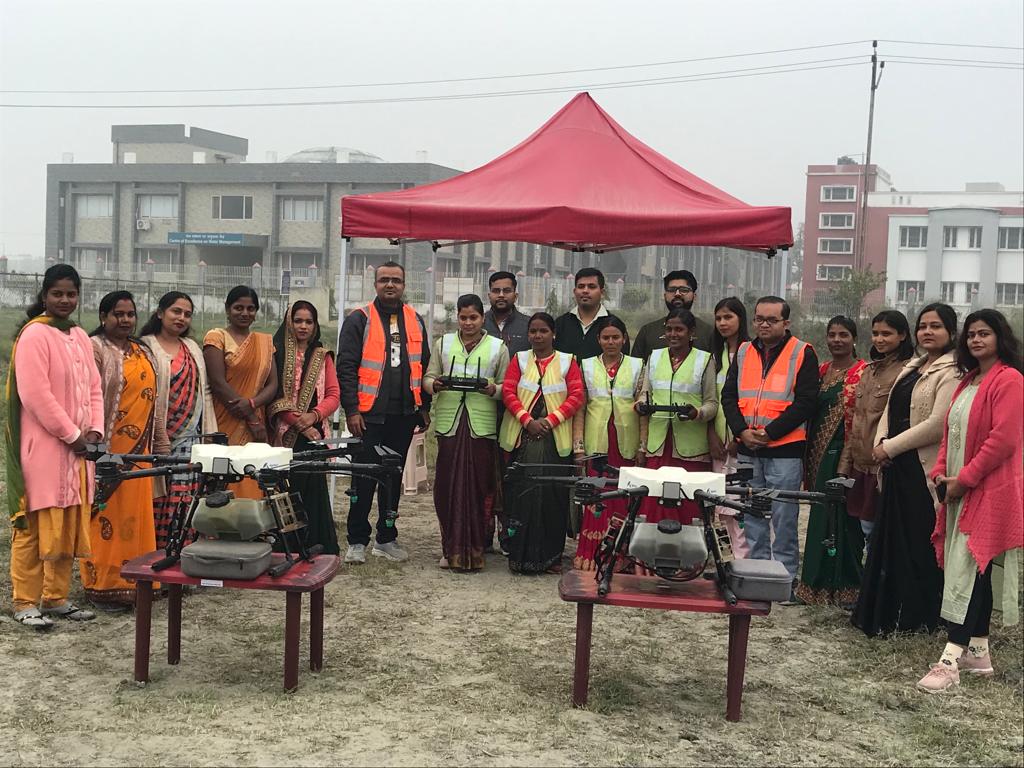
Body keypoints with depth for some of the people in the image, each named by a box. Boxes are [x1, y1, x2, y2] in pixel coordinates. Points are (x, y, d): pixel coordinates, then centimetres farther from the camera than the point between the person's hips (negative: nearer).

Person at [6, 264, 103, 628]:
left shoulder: (80, 337, 14)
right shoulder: (34, 335, -10)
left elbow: (94, 388, 16)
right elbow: (35, 394, -17)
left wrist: (94, 431, 2)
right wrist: (72, 435, -14)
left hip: (77, 448, 8)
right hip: (42, 447, -7)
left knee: (68, 526, 10)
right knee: (34, 527, -2)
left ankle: (56, 596, 19)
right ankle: (25, 602, 6)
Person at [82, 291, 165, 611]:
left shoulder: (142, 351, 16)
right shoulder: (95, 348, -6)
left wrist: (161, 443, 16)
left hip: (139, 448, 7)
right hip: (108, 448, -7)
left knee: (136, 515, 9)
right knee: (106, 515, -2)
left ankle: (131, 582, 17)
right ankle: (101, 585, 6)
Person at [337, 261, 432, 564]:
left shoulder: (415, 321, 12)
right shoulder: (359, 320, -2)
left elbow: (424, 366, 16)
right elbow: (346, 367, -6)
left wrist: (424, 406, 12)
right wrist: (351, 409, -12)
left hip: (404, 414, 4)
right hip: (369, 414, -4)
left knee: (394, 477, 11)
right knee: (365, 478, -1)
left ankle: (386, 538, 21)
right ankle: (357, 541, 9)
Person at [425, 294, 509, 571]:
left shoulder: (498, 348, 9)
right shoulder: (443, 344, 15)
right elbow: (428, 378, 13)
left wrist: (494, 390, -13)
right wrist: (435, 385, -9)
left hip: (482, 425, -1)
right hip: (449, 423, 2)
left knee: (479, 486, -2)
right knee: (447, 486, -1)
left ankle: (475, 550, 7)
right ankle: (451, 549, 9)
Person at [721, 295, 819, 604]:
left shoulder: (803, 353, -1)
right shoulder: (744, 352, 12)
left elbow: (806, 402, -8)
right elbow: (729, 396, 10)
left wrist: (769, 433, -12)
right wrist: (742, 431, -6)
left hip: (784, 450, -5)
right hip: (747, 451, 5)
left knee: (784, 519, -2)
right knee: (752, 516, 10)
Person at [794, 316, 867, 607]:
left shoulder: (863, 372, -5)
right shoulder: (821, 371, 14)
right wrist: (809, 460, 12)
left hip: (845, 454, -6)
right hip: (820, 455, 6)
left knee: (841, 517, -5)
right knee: (822, 515, 9)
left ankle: (845, 586, 4)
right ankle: (821, 582, 18)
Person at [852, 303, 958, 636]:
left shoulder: (951, 372, -10)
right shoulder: (911, 368, 17)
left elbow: (938, 424, -18)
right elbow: (890, 410, 18)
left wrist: (891, 447, -13)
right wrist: (881, 443, -1)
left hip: (924, 470, -8)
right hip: (898, 468, 8)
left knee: (921, 543, 1)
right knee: (891, 539, 11)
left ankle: (919, 618, 14)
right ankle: (885, 612, 21)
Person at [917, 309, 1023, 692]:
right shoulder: (968, 381, 17)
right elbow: (950, 431, 19)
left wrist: (963, 479, -15)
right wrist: (941, 471, 4)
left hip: (988, 491, -9)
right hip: (961, 490, 9)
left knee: (970, 571, -12)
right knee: (977, 571, 12)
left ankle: (950, 660, -13)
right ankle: (978, 651, 18)